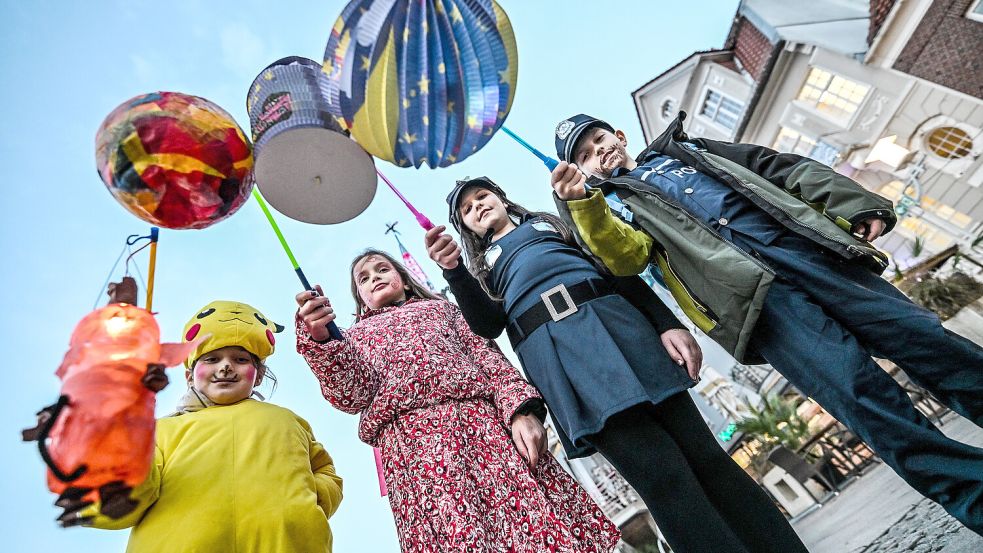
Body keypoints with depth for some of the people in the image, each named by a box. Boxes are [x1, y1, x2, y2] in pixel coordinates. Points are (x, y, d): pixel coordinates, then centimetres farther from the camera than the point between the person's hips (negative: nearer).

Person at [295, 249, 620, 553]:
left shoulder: (441, 307, 29)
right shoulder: (356, 334, 28)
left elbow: (486, 356, 15)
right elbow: (351, 397, 8)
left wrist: (521, 408, -4)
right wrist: (319, 339, -11)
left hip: (483, 418, 1)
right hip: (411, 438, 0)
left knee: (541, 525, -12)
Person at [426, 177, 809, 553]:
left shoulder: (549, 222, 29)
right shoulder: (481, 265, 29)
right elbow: (487, 325, 8)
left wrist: (668, 323, 5)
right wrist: (453, 270, -6)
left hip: (611, 317, 2)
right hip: (550, 349, -1)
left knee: (706, 459, -3)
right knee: (664, 478, -14)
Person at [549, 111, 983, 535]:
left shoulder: (683, 148, 29)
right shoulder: (612, 201, 16)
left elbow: (785, 167, 24)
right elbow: (625, 257, -7)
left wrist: (857, 205, 11)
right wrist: (580, 203, -23)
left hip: (801, 240, 5)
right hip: (741, 284, -4)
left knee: (924, 337, -3)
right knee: (855, 384, -19)